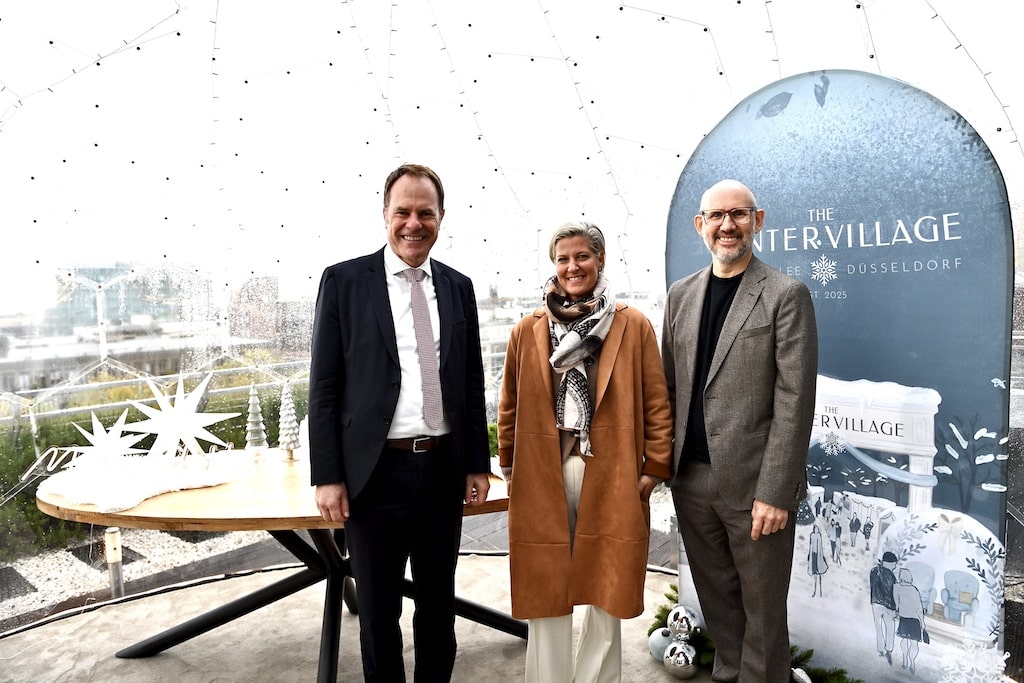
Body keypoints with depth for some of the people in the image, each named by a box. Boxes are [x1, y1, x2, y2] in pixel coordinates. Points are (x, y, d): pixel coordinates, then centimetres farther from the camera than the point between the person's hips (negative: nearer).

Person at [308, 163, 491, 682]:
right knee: (378, 612, 13)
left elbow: (472, 383, 9)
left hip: (444, 469, 3)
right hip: (376, 473, -3)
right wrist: (328, 477, -8)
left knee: (439, 605, 19)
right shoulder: (344, 280, -3)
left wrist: (478, 464, 6)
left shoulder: (458, 287, 7)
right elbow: (324, 387, -4)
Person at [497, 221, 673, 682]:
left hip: (609, 476, -1)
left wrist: (654, 468, -3)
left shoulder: (634, 326, 1)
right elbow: (510, 405, 10)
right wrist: (510, 465, 9)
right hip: (542, 476, 1)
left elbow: (656, 403, 1)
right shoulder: (528, 330, 5)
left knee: (606, 591, 11)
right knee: (545, 592, 10)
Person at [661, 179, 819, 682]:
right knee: (716, 598, 19)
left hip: (753, 483, -4)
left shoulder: (786, 295, -6)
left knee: (762, 608, 12)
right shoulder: (681, 294, 9)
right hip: (691, 479, 5)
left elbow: (794, 401, -11)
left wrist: (775, 492, -15)